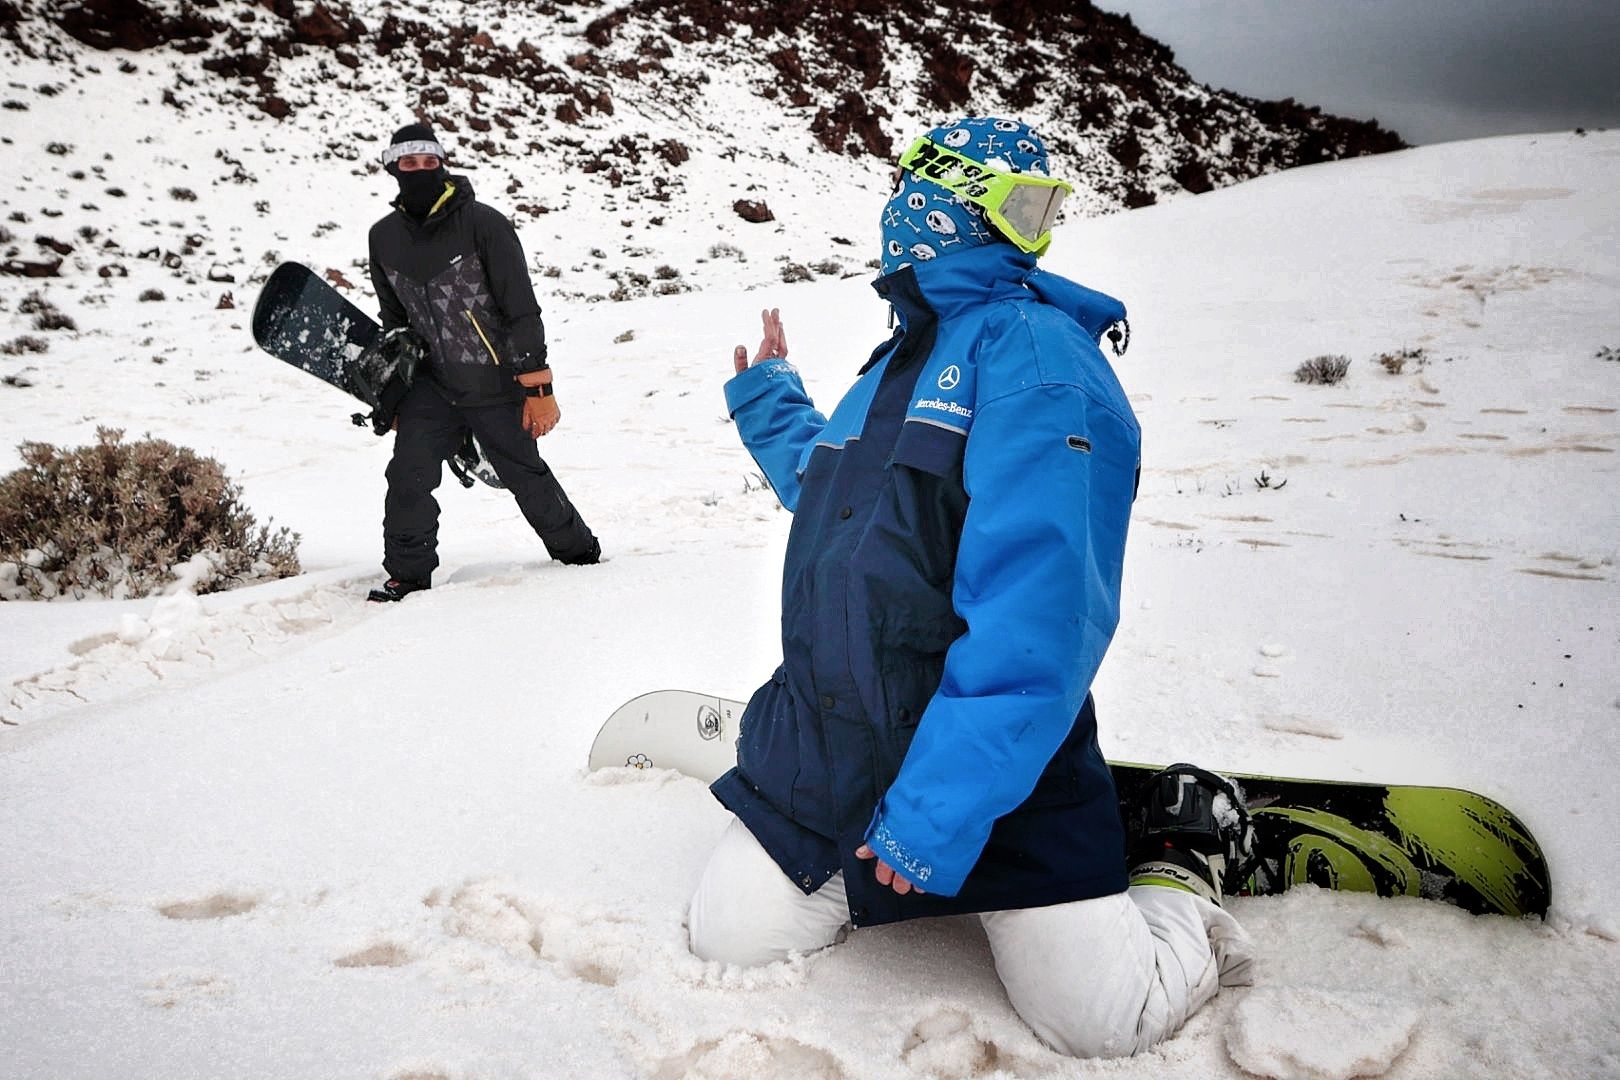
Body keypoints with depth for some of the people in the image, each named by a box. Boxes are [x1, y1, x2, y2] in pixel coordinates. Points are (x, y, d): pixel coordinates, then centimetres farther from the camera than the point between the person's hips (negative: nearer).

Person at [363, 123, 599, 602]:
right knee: (408, 476, -12)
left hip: (496, 384, -3)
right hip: (432, 386, 4)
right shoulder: (384, 237, 4)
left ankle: (577, 549, 32)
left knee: (527, 477, 8)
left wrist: (538, 388, -13)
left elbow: (522, 310, -11)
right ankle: (407, 572, 6)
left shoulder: (483, 224, -11)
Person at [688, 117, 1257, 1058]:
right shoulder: (900, 358, 13)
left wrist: (942, 804, -27)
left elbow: (1039, 609, -24)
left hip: (993, 763, -6)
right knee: (729, 937, 4)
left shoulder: (1035, 352, -14)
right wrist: (767, 403, 43)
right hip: (831, 740, 7)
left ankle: (1179, 864, 24)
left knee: (1101, 1019, -6)